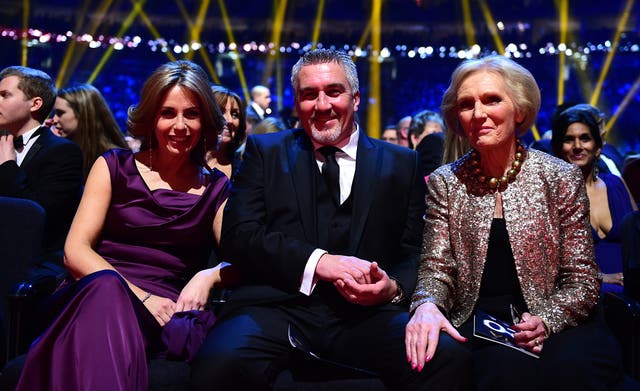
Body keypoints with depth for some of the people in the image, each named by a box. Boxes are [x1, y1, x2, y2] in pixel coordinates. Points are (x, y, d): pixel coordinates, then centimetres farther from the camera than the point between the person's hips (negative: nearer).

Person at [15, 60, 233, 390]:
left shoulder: (216, 189, 15)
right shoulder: (114, 167, 13)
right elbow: (75, 250, 2)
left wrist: (210, 275, -15)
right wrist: (140, 295, -14)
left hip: (164, 311, 0)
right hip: (95, 295, 1)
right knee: (106, 286, -37)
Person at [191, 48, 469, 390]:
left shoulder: (401, 163, 16)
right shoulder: (265, 153, 14)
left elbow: (414, 253, 14)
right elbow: (238, 236, 2)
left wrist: (393, 288, -10)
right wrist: (318, 261, -14)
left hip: (367, 311, 1)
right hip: (279, 304, -1)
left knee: (446, 359, -30)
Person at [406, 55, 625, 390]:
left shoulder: (561, 179, 2)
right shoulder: (445, 183, 6)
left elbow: (581, 278, 2)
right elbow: (437, 268, 1)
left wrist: (546, 321, -17)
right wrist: (427, 304, -23)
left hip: (560, 323, 1)